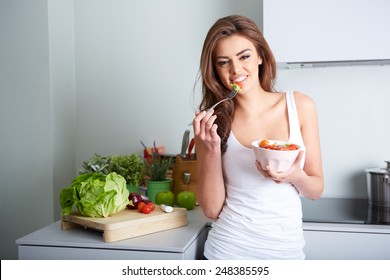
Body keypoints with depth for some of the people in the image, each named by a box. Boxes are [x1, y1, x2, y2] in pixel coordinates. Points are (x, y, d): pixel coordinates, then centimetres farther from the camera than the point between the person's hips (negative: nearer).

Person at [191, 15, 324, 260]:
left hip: (287, 250, 1)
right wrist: (212, 148, -19)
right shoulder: (211, 121, -8)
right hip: (228, 249, -1)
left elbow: (317, 189, 1)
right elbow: (212, 209, -8)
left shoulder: (300, 106, -7)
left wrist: (296, 176, -19)